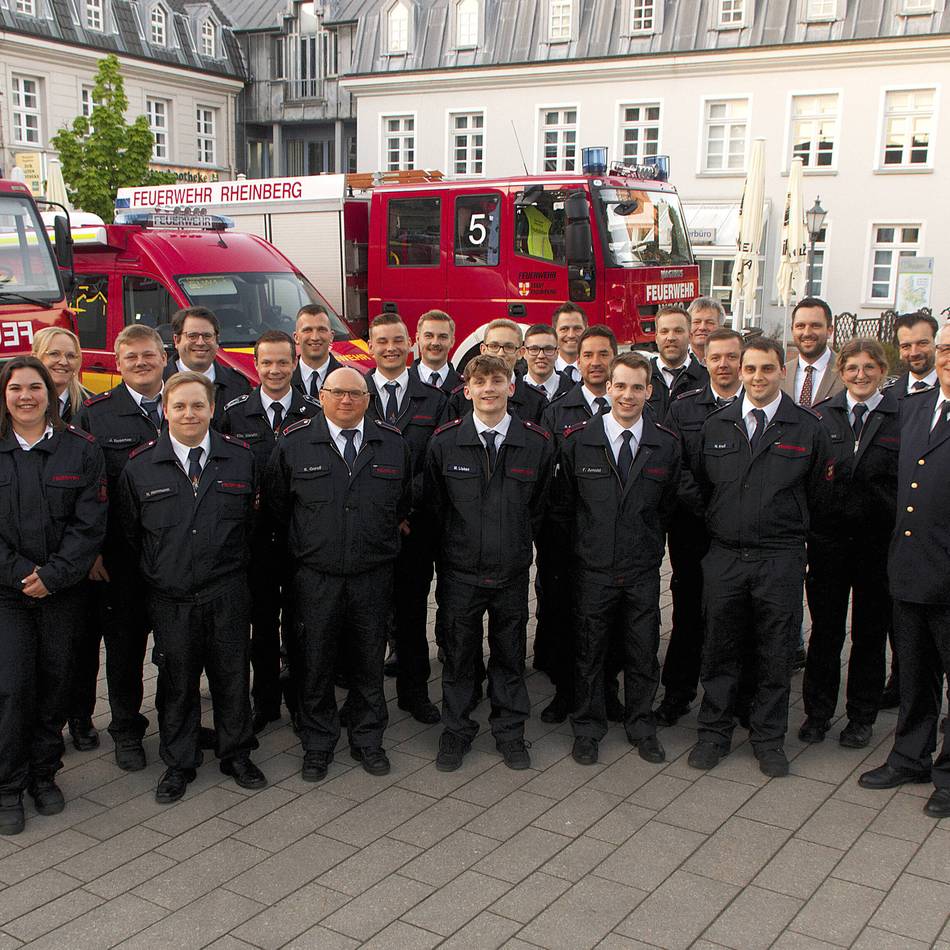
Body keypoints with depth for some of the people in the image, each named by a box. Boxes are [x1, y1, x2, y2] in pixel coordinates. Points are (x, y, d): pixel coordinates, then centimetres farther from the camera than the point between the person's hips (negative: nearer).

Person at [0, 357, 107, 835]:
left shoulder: (81, 449, 0)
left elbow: (90, 523, -4)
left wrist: (52, 575, -11)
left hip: (61, 589, 1)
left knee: (55, 681, 7)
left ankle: (43, 774, 24)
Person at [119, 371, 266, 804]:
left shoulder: (241, 458, 1)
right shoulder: (139, 465, -2)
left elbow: (254, 521, 9)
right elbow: (129, 532, 7)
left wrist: (237, 566, 6)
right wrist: (154, 572, 6)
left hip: (227, 593, 0)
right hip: (169, 596, 0)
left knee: (232, 674, 10)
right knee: (177, 679, 10)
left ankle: (236, 754, 29)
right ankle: (178, 764, 27)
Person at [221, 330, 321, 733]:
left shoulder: (315, 413, 1)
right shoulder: (234, 413, 2)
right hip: (254, 531, 1)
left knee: (299, 620, 8)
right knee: (262, 621, 10)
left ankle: (300, 698, 24)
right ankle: (265, 701, 23)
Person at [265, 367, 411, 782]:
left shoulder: (393, 444, 2)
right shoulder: (293, 443, -3)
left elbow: (404, 503, 15)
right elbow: (275, 504, 6)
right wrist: (305, 544, 9)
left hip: (374, 576, 1)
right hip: (316, 577, -1)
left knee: (369, 663, 12)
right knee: (315, 664, 7)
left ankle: (368, 741, 29)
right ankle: (317, 747, 24)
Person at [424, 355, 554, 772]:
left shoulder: (536, 442, -4)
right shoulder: (444, 441, -6)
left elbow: (539, 506, 8)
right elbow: (432, 505, 4)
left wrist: (518, 544, 8)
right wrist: (452, 547, 6)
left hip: (512, 570, 1)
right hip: (459, 570, -1)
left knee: (510, 655, 13)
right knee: (458, 655, 10)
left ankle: (510, 733, 29)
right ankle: (456, 732, 27)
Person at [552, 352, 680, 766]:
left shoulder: (666, 444, -1)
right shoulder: (577, 440, -6)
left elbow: (668, 505, 12)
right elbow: (562, 503, 3)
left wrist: (651, 545, 10)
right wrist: (584, 543, 4)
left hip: (643, 570, 2)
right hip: (592, 569, -1)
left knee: (643, 653, 11)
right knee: (588, 653, 9)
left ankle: (641, 726, 29)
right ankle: (588, 727, 26)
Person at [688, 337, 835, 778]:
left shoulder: (807, 427, -2)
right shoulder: (715, 425, 5)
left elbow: (818, 492, 8)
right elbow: (700, 484, 15)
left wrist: (785, 527, 11)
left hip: (780, 559, -2)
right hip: (724, 555, 2)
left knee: (775, 654, 7)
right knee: (720, 650, 9)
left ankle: (769, 738, 22)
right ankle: (714, 732, 23)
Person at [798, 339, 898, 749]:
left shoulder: (903, 417, -2)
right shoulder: (820, 415, 3)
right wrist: (807, 526, -6)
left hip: (880, 542, -1)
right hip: (827, 540, 1)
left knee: (870, 633, 11)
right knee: (824, 631, 10)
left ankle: (862, 717, 26)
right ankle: (818, 712, 24)